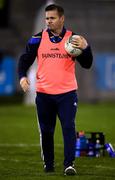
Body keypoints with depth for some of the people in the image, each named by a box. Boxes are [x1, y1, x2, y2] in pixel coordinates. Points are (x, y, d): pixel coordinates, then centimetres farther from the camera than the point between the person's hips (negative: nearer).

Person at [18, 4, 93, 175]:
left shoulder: (73, 39, 1)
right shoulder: (38, 39, 3)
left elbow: (86, 64, 1)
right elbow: (25, 59, 7)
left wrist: (85, 48, -17)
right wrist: (22, 76, -10)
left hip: (67, 92, -1)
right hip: (43, 93, 2)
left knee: (69, 128, -13)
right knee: (46, 131, 9)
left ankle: (69, 164, -13)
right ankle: (48, 164, 23)